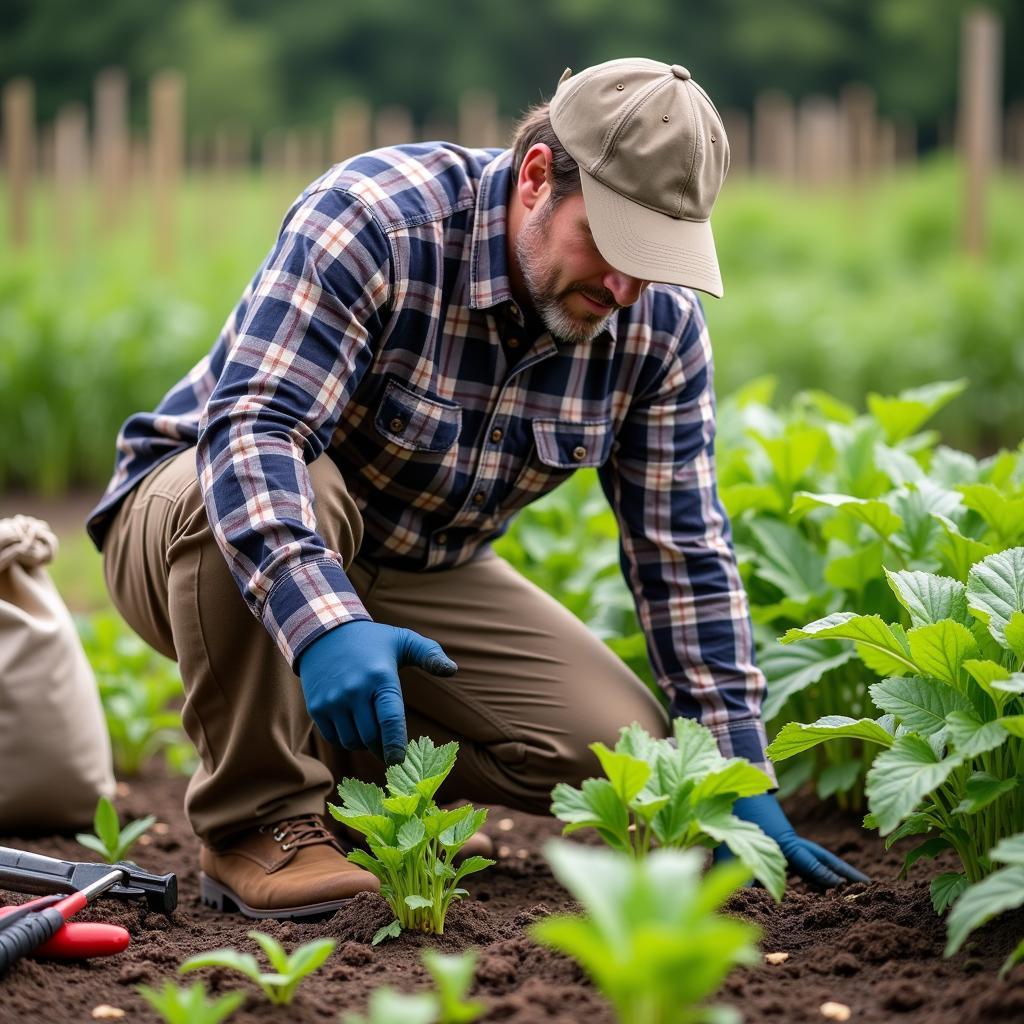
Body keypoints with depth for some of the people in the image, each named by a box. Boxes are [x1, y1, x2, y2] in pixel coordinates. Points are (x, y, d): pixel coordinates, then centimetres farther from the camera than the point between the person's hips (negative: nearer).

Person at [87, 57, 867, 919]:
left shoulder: (660, 322, -11)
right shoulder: (373, 223, -29)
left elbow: (685, 551, -6)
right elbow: (251, 431, -39)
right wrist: (324, 622, -55)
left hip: (418, 572, 5)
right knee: (276, 493, -40)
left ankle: (340, 762, 9)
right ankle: (259, 818, -20)